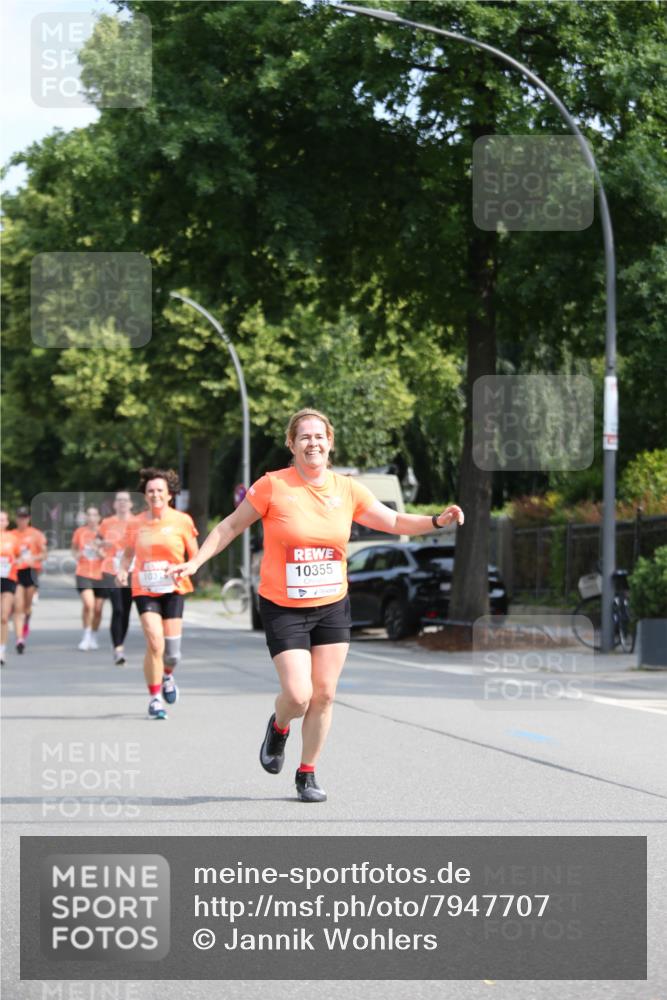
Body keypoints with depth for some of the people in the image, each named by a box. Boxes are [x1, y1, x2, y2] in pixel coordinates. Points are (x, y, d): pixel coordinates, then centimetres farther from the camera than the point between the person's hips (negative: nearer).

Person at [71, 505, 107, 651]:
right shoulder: (79, 532, 3)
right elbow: (74, 548, 20)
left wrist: (98, 549, -21)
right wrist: (77, 554, -2)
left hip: (100, 575, 1)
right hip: (83, 574, -1)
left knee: (98, 609, 6)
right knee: (88, 604, -20)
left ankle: (94, 637, 28)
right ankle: (86, 636, -5)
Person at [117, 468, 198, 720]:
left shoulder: (182, 521, 0)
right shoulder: (136, 523, 3)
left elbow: (195, 556, 4)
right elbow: (128, 553, 17)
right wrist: (122, 570, -4)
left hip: (173, 589, 0)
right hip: (144, 589, 0)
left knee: (172, 651, 1)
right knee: (155, 644, -16)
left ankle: (167, 676, 38)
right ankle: (155, 698, -1)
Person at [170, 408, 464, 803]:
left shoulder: (347, 489, 0)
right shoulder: (272, 486, -10)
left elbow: (394, 521, 7)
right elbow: (231, 525, 0)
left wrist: (437, 521, -9)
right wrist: (194, 562, -6)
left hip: (333, 607, 3)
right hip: (283, 608, -3)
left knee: (324, 695, 2)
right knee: (298, 695, -12)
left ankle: (307, 774, 19)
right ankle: (279, 727, 24)